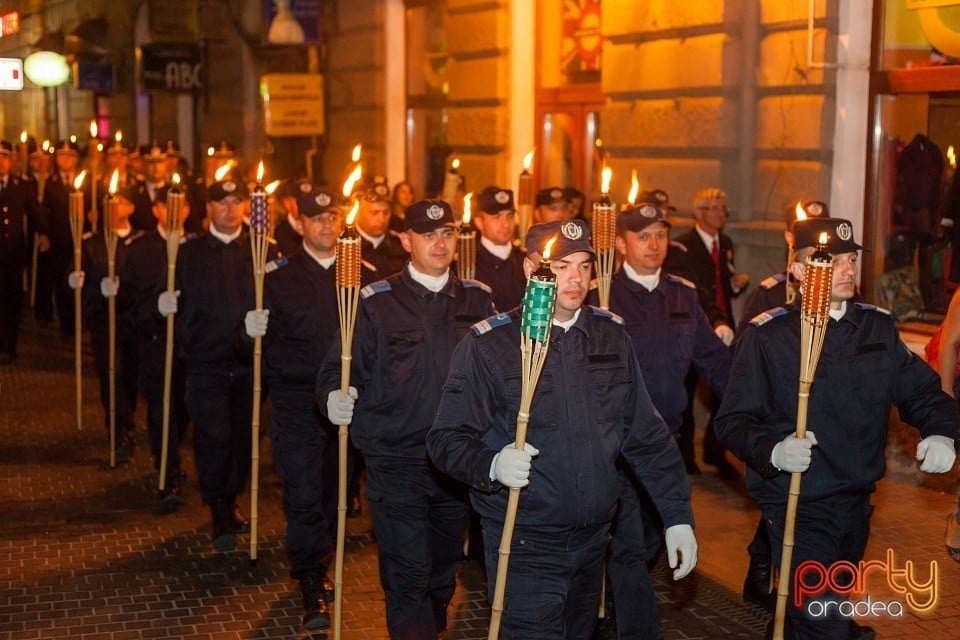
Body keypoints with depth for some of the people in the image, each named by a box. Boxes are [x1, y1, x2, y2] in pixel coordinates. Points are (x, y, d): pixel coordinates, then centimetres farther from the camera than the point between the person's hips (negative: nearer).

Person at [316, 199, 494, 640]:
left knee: (443, 570, 17)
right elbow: (339, 368, -3)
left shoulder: (477, 300, 6)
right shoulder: (376, 302, -3)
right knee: (407, 574, -2)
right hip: (396, 464, -3)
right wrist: (333, 396, -23)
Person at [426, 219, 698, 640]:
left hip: (593, 540, 5)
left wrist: (678, 517, 5)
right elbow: (447, 439, -10)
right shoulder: (487, 344, -9)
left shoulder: (612, 335, 5)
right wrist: (491, 464, -30)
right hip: (525, 546, -5)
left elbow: (647, 437, 9)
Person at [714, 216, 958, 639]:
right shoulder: (768, 334, -12)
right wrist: (772, 450, -33)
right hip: (798, 505, -6)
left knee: (836, 602, 26)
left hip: (856, 504, 6)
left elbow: (921, 390, 7)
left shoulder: (878, 326, 3)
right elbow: (734, 421, -15)